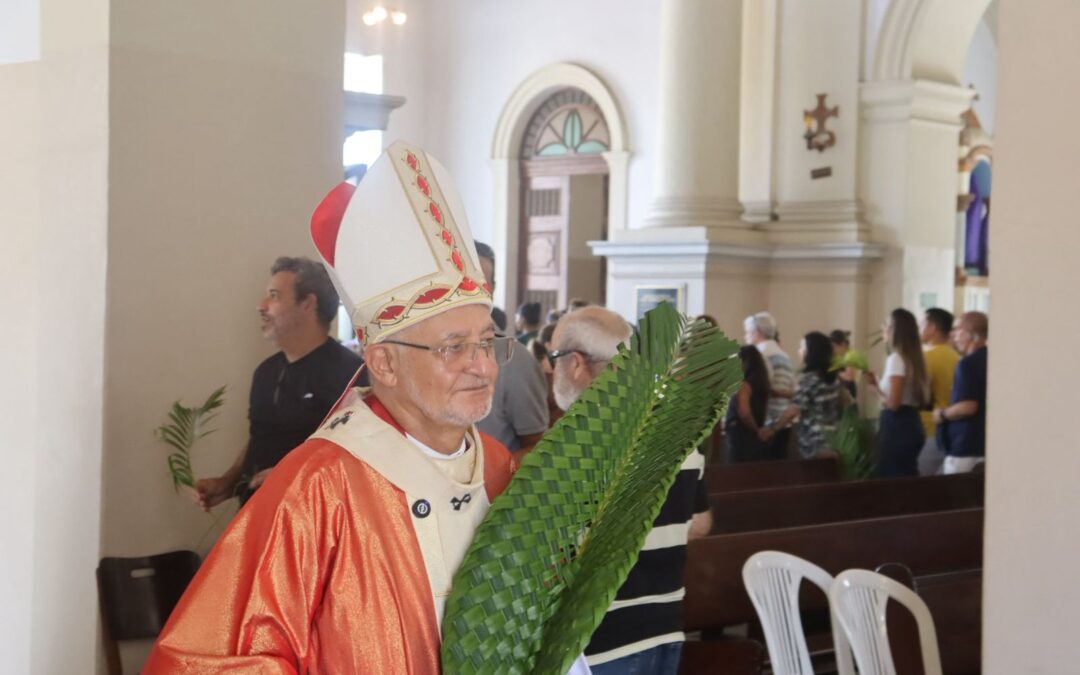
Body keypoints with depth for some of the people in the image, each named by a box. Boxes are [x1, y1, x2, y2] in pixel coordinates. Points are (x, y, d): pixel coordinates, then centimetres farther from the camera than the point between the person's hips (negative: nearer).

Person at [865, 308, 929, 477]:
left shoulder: (896, 359, -14)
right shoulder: (913, 357, 12)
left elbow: (892, 403, -20)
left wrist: (874, 387, -2)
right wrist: (878, 384, 12)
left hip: (897, 427, -9)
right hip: (912, 425, 9)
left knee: (890, 479, -4)